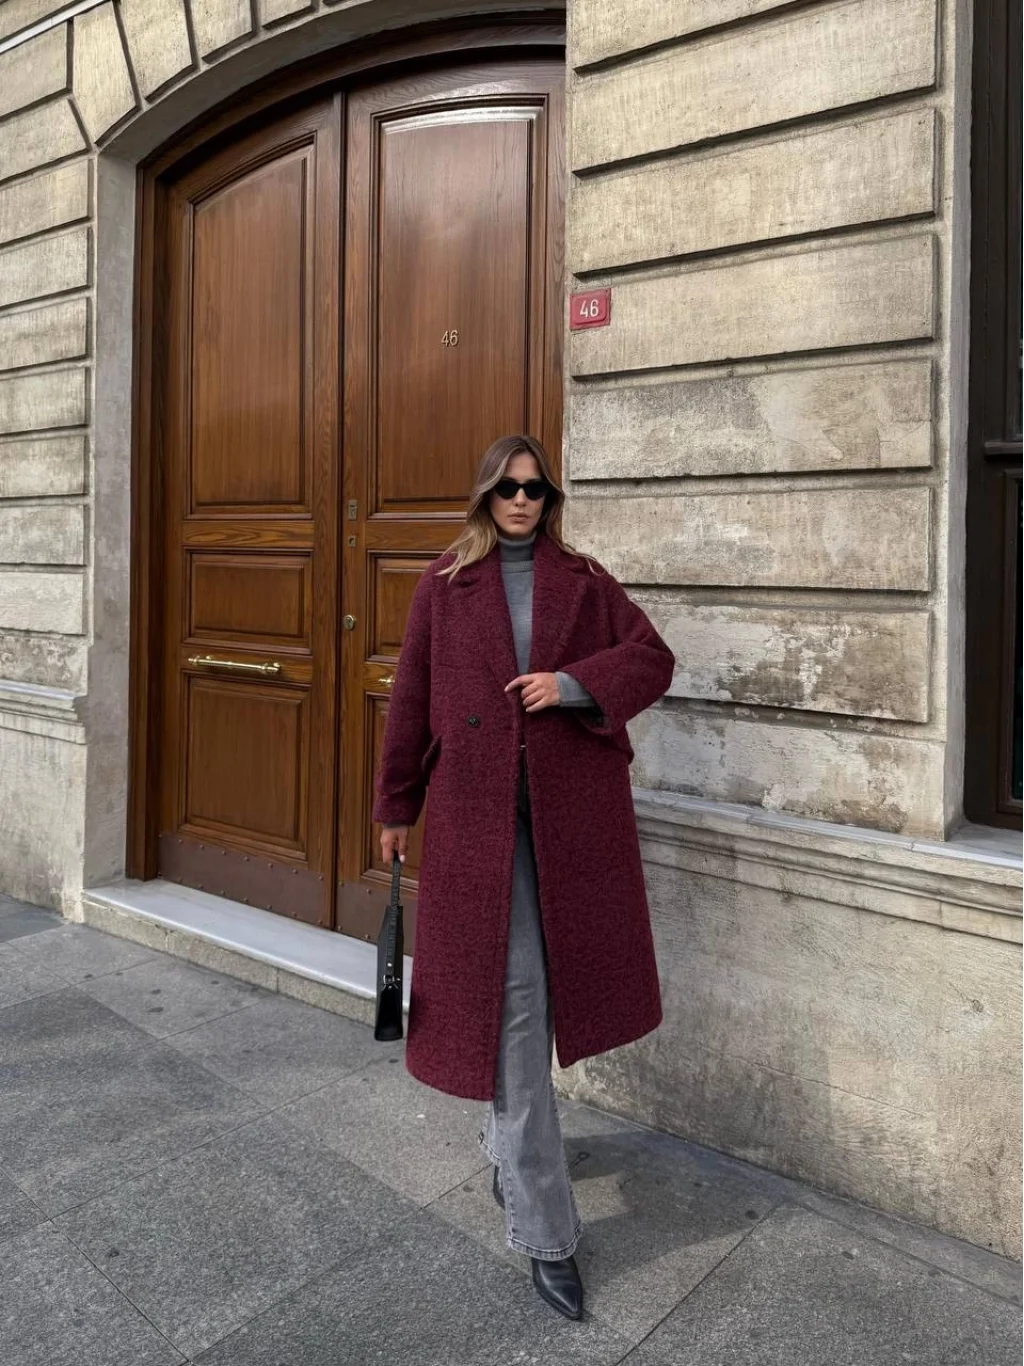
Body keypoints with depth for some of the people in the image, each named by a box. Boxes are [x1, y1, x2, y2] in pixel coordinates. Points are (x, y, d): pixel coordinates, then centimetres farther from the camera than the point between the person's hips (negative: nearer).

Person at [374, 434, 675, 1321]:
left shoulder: (584, 581, 8)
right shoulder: (446, 585, 5)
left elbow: (653, 660, 4)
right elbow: (411, 698, 6)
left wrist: (573, 684, -13)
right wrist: (396, 808, 8)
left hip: (572, 814, 2)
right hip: (479, 815, -2)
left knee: (553, 979, 13)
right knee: (513, 999, -3)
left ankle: (507, 1139, 41)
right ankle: (544, 1230, 5)